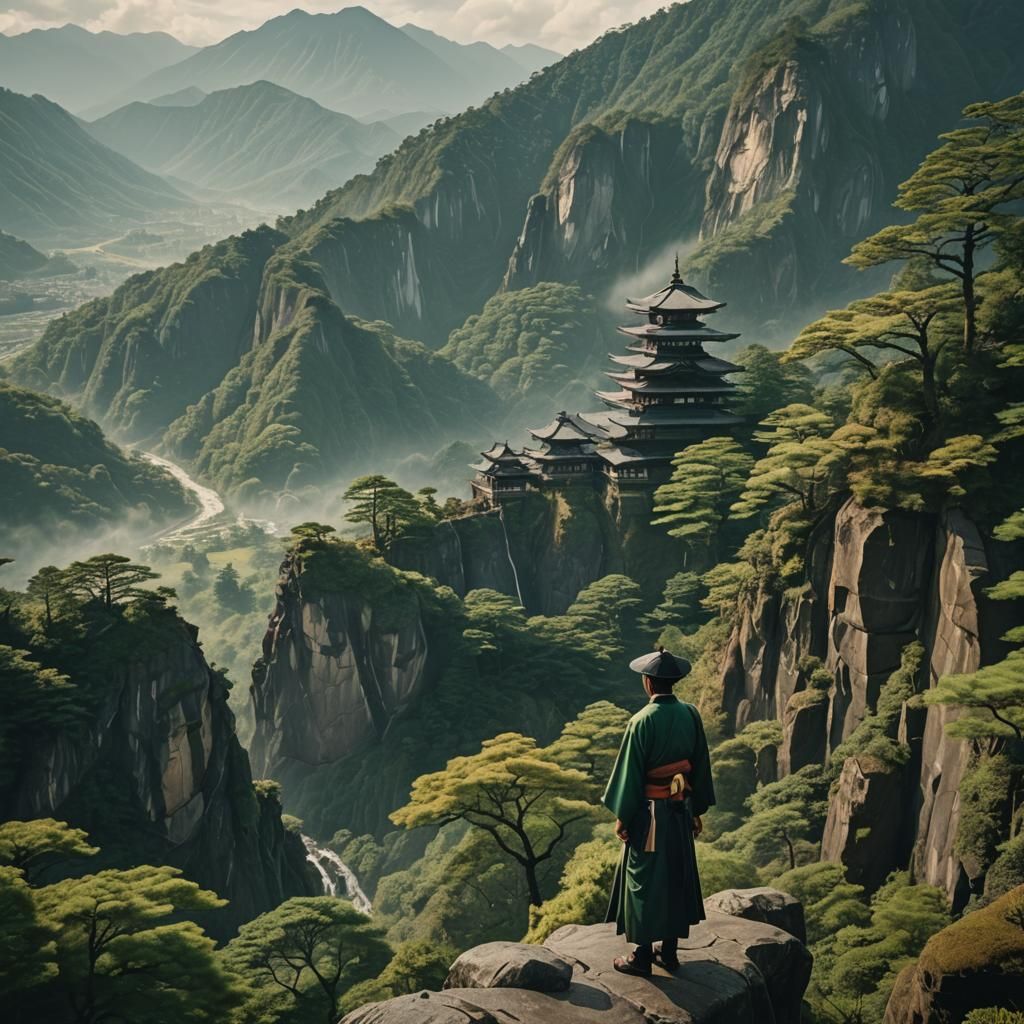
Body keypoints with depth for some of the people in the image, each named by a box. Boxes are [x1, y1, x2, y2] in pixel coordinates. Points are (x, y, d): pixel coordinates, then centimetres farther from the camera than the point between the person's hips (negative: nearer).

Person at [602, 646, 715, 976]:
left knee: (644, 880, 6)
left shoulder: (642, 721, -20)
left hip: (649, 812, -5)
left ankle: (642, 955, 13)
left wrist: (621, 816, -4)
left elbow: (630, 772, -15)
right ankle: (669, 951, 24)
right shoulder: (691, 715, -3)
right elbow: (700, 765, 5)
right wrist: (697, 810, 15)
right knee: (677, 876, 16)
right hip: (680, 810, 5)